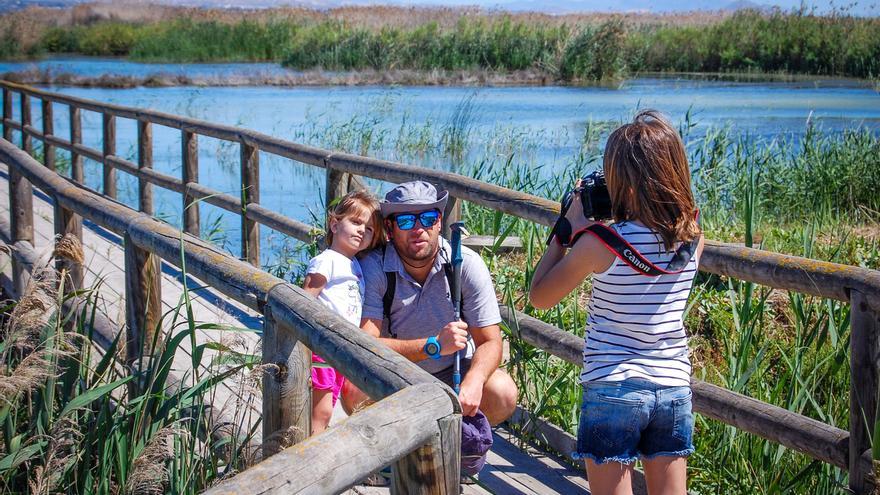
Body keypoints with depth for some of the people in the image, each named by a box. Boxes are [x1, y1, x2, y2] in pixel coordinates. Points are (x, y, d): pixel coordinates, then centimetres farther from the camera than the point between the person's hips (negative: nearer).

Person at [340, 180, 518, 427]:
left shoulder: (467, 265, -13)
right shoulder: (373, 268, -17)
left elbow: (490, 342, -14)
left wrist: (473, 382, -37)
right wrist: (434, 345, -35)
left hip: (453, 372, 1)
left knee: (503, 393, -27)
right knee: (355, 392, -32)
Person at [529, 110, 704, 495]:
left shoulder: (600, 243, -15)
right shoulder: (693, 238, -1)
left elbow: (539, 297, -3)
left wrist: (568, 228, 1)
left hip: (612, 388, -4)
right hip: (674, 388, 4)